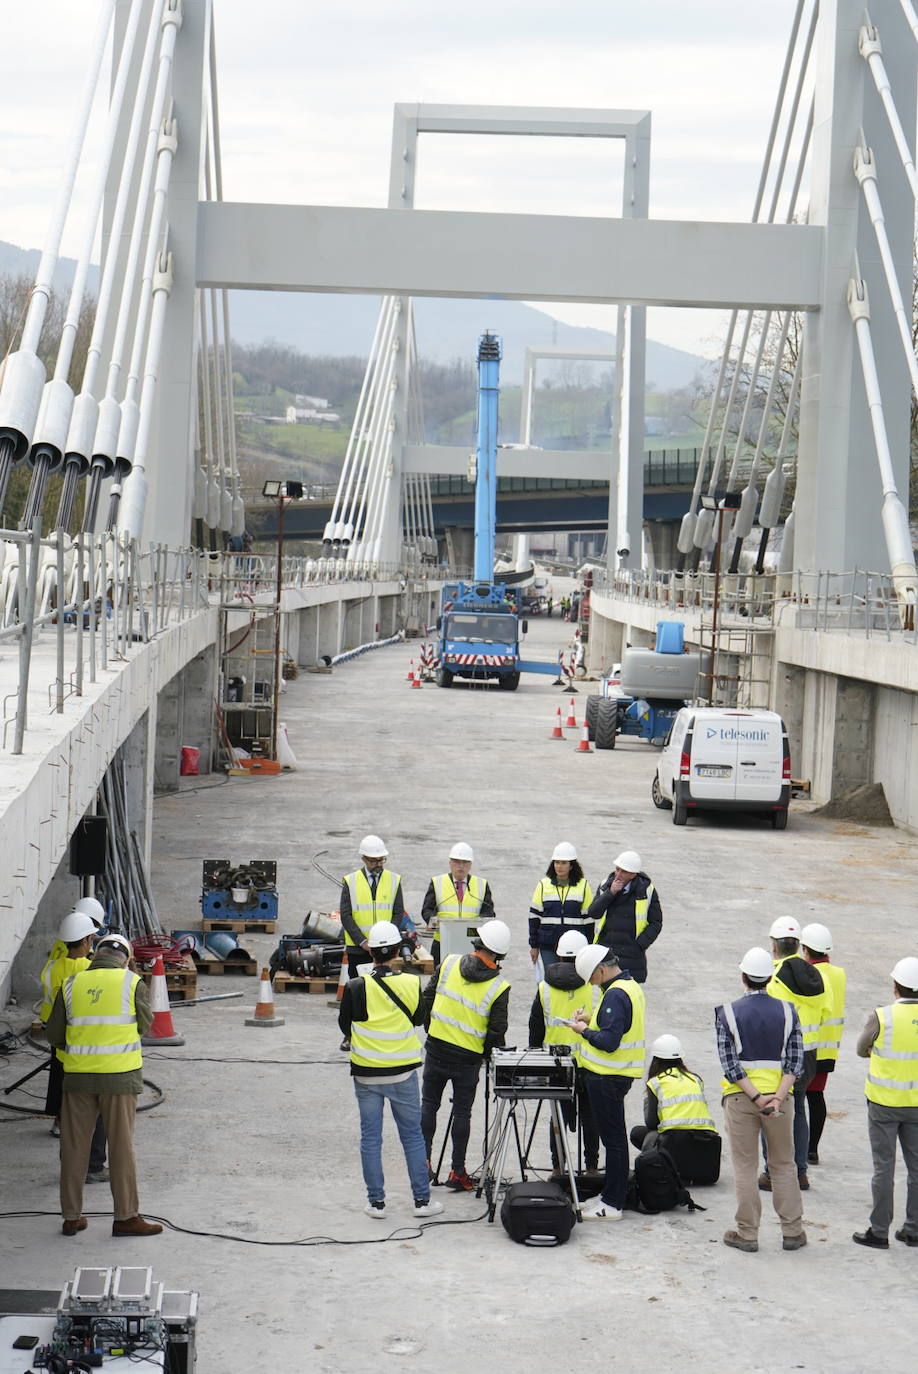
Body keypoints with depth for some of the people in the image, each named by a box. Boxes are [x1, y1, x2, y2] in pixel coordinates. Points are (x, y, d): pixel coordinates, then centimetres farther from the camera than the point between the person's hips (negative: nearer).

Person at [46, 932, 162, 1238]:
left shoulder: (71, 985, 4)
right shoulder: (132, 983, -4)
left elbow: (55, 1035, 8)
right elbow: (144, 1025, 8)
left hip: (78, 1075, 2)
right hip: (120, 1074, -2)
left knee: (74, 1146, 10)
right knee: (121, 1146, 5)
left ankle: (71, 1217, 15)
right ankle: (125, 1216, 8)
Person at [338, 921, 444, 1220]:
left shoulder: (356, 988, -13)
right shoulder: (411, 984, -10)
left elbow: (345, 1026, 2)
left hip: (365, 1074, -1)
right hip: (402, 1073, 1)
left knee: (370, 1137, 9)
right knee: (412, 1135, 11)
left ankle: (376, 1201, 12)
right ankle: (422, 1199, 14)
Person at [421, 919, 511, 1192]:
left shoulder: (449, 964, -6)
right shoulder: (499, 987, -12)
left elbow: (427, 998, 1)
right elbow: (497, 1030, -10)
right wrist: (484, 1052, 9)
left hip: (436, 1048, 2)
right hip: (468, 1058, -2)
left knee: (429, 1105, 15)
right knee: (462, 1112, 10)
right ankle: (457, 1172, 13)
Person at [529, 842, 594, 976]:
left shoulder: (583, 885, 4)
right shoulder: (543, 885, 5)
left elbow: (588, 918, 7)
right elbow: (534, 916, 8)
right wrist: (534, 946, 6)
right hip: (548, 946, 1)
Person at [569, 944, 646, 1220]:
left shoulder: (615, 995, -21)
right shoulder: (631, 985, 11)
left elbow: (609, 1041, -26)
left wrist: (585, 1031, -11)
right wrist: (591, 1020, 8)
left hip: (607, 1079, -10)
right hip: (618, 1074, 10)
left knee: (613, 1139, -3)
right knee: (614, 1138, 16)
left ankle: (612, 1204, 2)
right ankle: (610, 1195, 24)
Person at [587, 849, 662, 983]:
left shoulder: (646, 890, -3)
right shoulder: (605, 886, 6)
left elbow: (656, 923, 0)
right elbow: (593, 913, -5)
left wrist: (639, 945, -10)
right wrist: (611, 893, -14)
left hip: (631, 955, -3)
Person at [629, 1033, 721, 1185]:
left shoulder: (655, 1083, 7)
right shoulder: (696, 1079, 19)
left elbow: (651, 1123, 3)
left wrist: (646, 1099, 21)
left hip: (675, 1138, -5)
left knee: (637, 1133, 20)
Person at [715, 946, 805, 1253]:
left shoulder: (727, 1013, -6)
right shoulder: (787, 1011, 0)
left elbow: (729, 1063, -12)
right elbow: (795, 1059, -6)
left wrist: (756, 1098, -13)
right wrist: (778, 1097, -12)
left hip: (740, 1098, -2)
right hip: (777, 1094, 2)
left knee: (745, 1168, 5)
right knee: (783, 1165, 12)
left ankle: (747, 1234, 8)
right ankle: (792, 1232, 15)